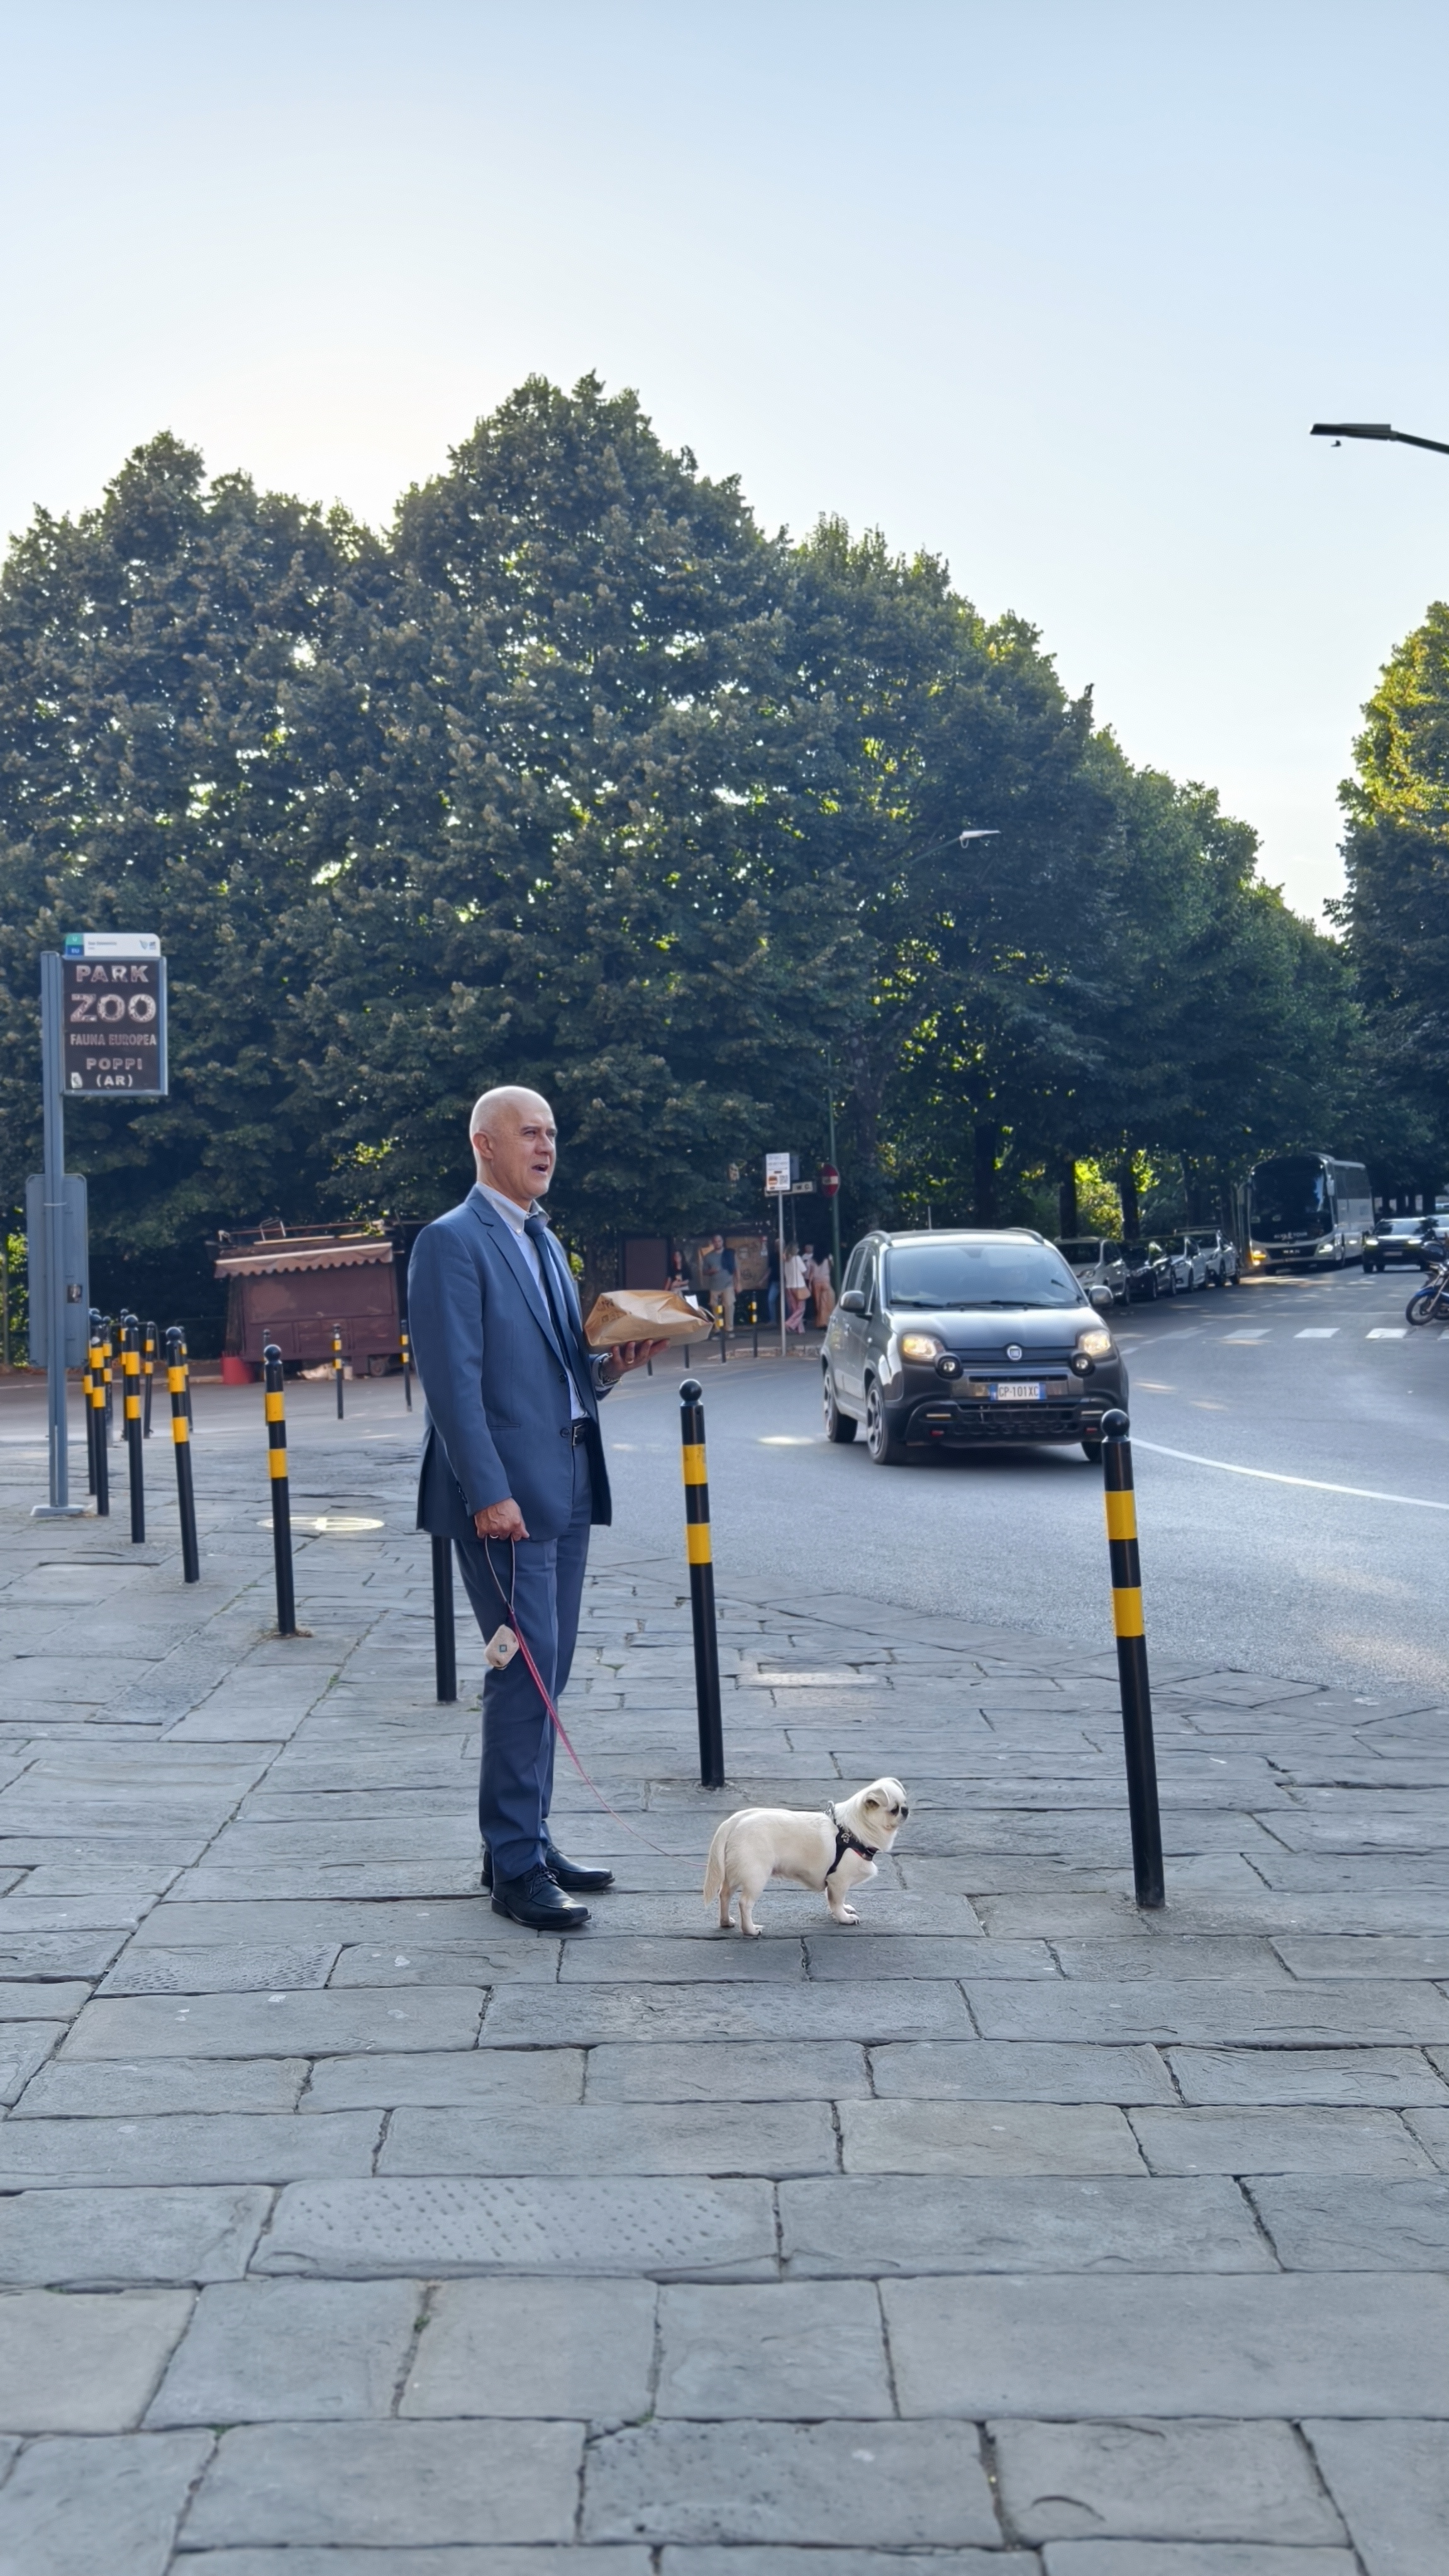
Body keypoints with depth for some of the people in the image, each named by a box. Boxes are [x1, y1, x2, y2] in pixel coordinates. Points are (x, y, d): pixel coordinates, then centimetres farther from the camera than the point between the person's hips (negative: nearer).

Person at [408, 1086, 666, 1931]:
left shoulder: (545, 1241, 19)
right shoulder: (452, 1243, -9)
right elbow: (454, 1380, -16)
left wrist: (609, 1364, 3)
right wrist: (488, 1494, -21)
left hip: (566, 1485, 9)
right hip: (506, 1491, -9)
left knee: (547, 1669, 12)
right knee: (527, 1669, -8)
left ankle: (529, 1840, 22)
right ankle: (515, 1867, 0)